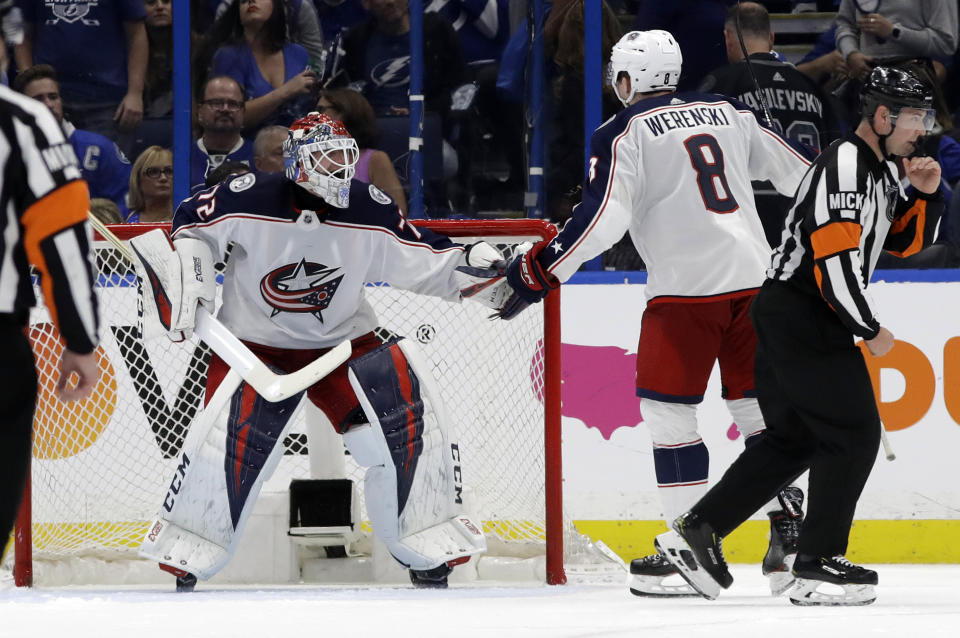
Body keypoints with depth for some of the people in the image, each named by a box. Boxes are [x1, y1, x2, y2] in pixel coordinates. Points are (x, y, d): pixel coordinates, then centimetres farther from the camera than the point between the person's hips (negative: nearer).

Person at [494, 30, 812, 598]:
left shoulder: (624, 133, -3)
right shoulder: (729, 113, 14)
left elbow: (602, 219, -14)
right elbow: (799, 171, 20)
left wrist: (536, 273, -11)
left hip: (687, 286, -6)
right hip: (754, 275, 6)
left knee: (668, 412, 0)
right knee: (758, 407, 13)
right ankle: (790, 535, 8)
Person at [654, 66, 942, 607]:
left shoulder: (882, 171, 15)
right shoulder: (844, 167, -17)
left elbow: (904, 242, 23)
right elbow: (835, 262, -23)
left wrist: (925, 195, 4)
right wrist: (870, 330, -15)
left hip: (789, 319, 10)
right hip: (801, 317, -10)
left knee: (795, 439, 14)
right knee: (854, 433, -9)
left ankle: (698, 529, 15)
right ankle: (819, 566, -7)